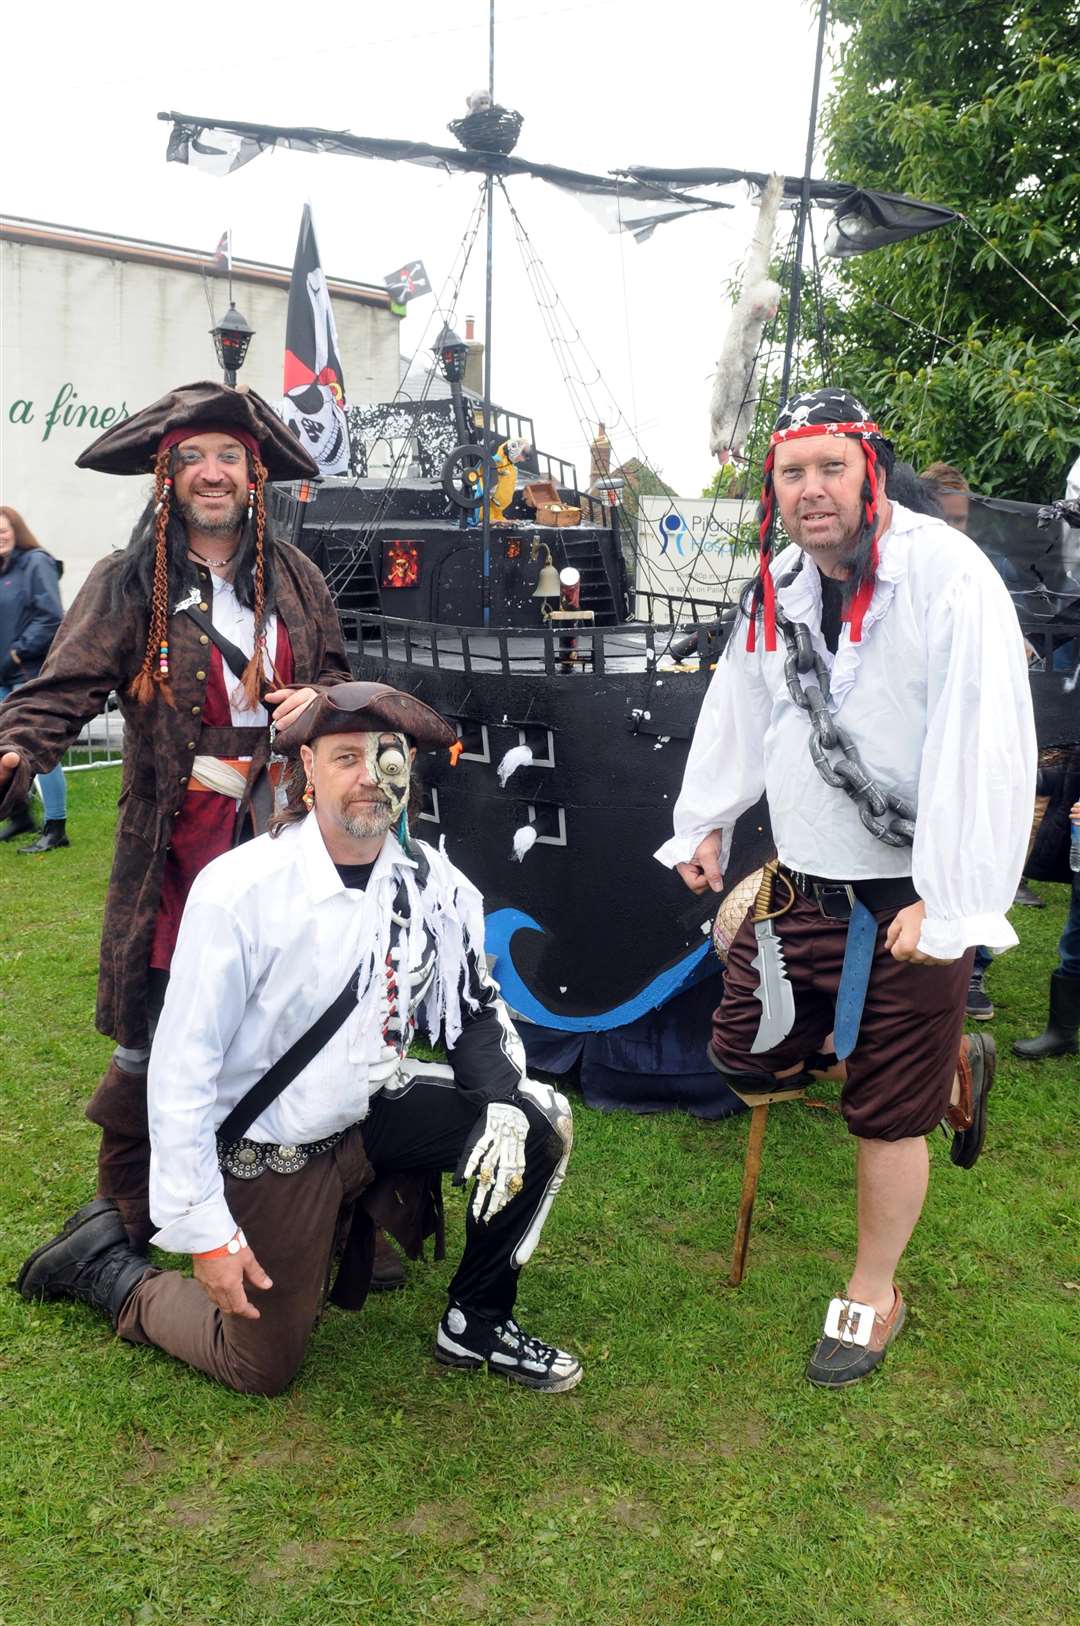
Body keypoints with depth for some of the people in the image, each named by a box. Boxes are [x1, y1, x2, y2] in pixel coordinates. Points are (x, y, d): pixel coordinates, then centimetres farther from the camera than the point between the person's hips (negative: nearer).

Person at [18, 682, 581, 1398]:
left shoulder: (432, 882, -9)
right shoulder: (242, 888, -25)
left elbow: (474, 1009, 3)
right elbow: (182, 1065, -21)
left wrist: (501, 1104, -16)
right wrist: (204, 1231, -19)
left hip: (369, 1114, 5)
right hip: (265, 1151, -5)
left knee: (541, 1121, -8)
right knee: (265, 1369, 7)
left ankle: (477, 1326, 11)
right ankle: (109, 1266, 29)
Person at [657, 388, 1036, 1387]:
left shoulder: (948, 576, -19)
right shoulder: (779, 589, 5)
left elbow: (987, 748, -24)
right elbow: (738, 712, 18)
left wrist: (951, 903, -25)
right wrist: (705, 823, 21)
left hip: (907, 902, -7)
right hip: (801, 882, 7)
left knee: (888, 1114, 5)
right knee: (745, 1060, 15)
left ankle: (873, 1296, 30)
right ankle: (940, 1076, 37)